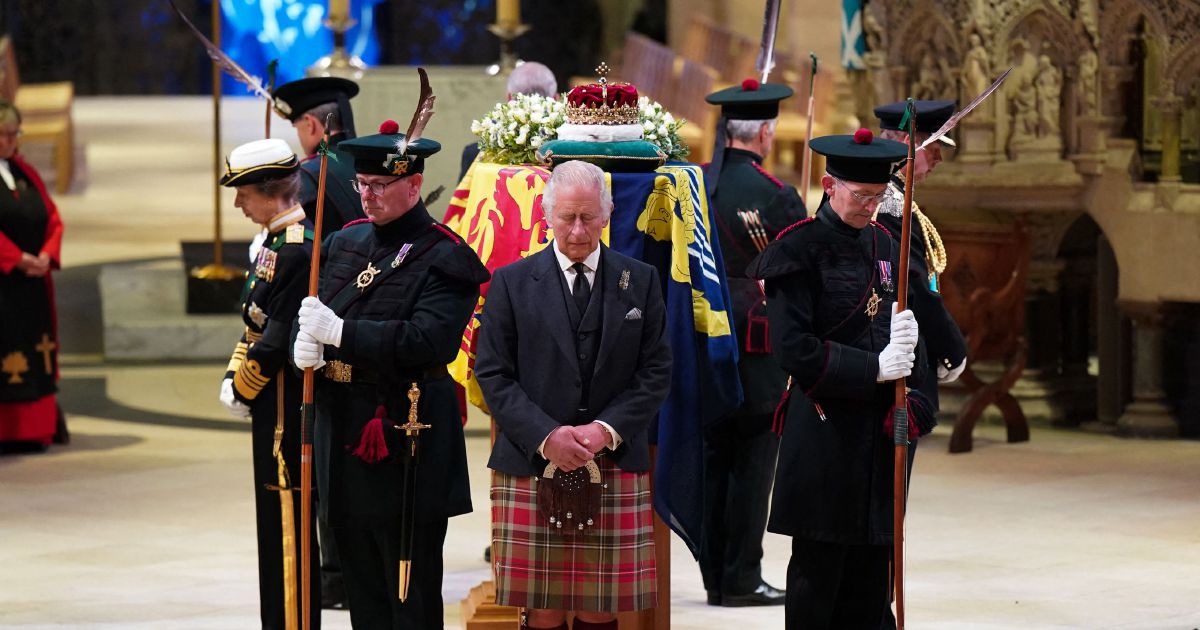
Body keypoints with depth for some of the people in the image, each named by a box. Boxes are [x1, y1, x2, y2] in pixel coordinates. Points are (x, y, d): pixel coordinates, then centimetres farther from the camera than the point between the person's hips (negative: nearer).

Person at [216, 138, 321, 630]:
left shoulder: (298, 250, -19)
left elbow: (278, 338, -21)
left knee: (287, 520, -5)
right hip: (272, 408, 10)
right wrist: (233, 377, 5)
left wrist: (242, 388, -8)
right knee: (276, 519, 16)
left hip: (285, 409, -10)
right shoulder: (274, 241, 12)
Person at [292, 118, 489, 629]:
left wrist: (340, 332, -23)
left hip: (407, 443, -7)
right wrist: (305, 346, -10)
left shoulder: (443, 258, -10)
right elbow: (313, 315, 15)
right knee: (362, 586, 12)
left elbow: (427, 340, -22)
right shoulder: (345, 243, 13)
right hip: (343, 431, 7)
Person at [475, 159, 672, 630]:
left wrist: (607, 429, -9)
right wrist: (546, 436, -12)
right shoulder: (511, 282, 6)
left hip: (614, 468, 1)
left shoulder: (641, 282, 10)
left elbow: (656, 373, 7)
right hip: (533, 469, -1)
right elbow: (492, 374, 2)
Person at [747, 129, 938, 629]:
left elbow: (909, 333, 16)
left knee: (870, 570, 8)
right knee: (817, 570, -2)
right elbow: (793, 349, -15)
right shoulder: (799, 250, -7)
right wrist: (872, 368, -17)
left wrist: (914, 401, -1)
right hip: (824, 433, -6)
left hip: (880, 432, 6)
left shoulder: (883, 245, 12)